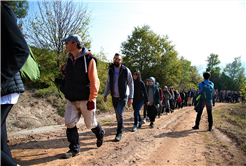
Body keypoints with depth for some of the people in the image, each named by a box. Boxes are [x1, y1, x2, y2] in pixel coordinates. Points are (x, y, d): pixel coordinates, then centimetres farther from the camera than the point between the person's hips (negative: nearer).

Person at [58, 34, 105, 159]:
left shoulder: (89, 59, -11)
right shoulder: (69, 59, 11)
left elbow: (94, 81, -16)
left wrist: (92, 99, -19)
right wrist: (65, 90, 19)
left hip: (85, 99, -6)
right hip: (71, 99, 6)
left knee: (90, 124, 8)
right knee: (69, 123, -2)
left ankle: (100, 134, 39)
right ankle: (74, 149, 13)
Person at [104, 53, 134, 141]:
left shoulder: (126, 70, -8)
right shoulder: (110, 70, 3)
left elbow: (131, 84, -5)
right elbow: (108, 83, 12)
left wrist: (131, 97, -10)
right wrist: (105, 95, 9)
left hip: (123, 97, -4)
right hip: (114, 97, 5)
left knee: (119, 113, -18)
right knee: (118, 114, 15)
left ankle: (119, 133, -3)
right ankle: (121, 128, 37)